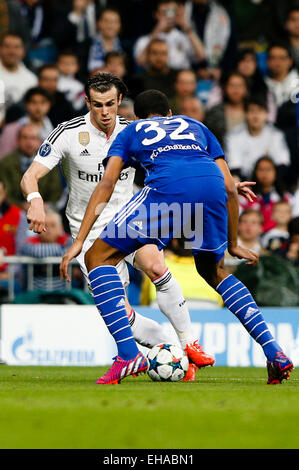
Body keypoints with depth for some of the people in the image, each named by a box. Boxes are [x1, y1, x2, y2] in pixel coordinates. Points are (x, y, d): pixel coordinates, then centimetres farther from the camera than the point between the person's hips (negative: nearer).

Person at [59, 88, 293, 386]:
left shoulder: (131, 131, 32)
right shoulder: (196, 127, 39)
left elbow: (107, 183, 17)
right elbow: (230, 188, 31)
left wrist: (79, 241, 12)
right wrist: (233, 245, 40)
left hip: (167, 186, -4)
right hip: (213, 187, 4)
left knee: (98, 258, 9)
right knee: (213, 271, 29)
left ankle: (128, 354, -8)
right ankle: (275, 353, 16)